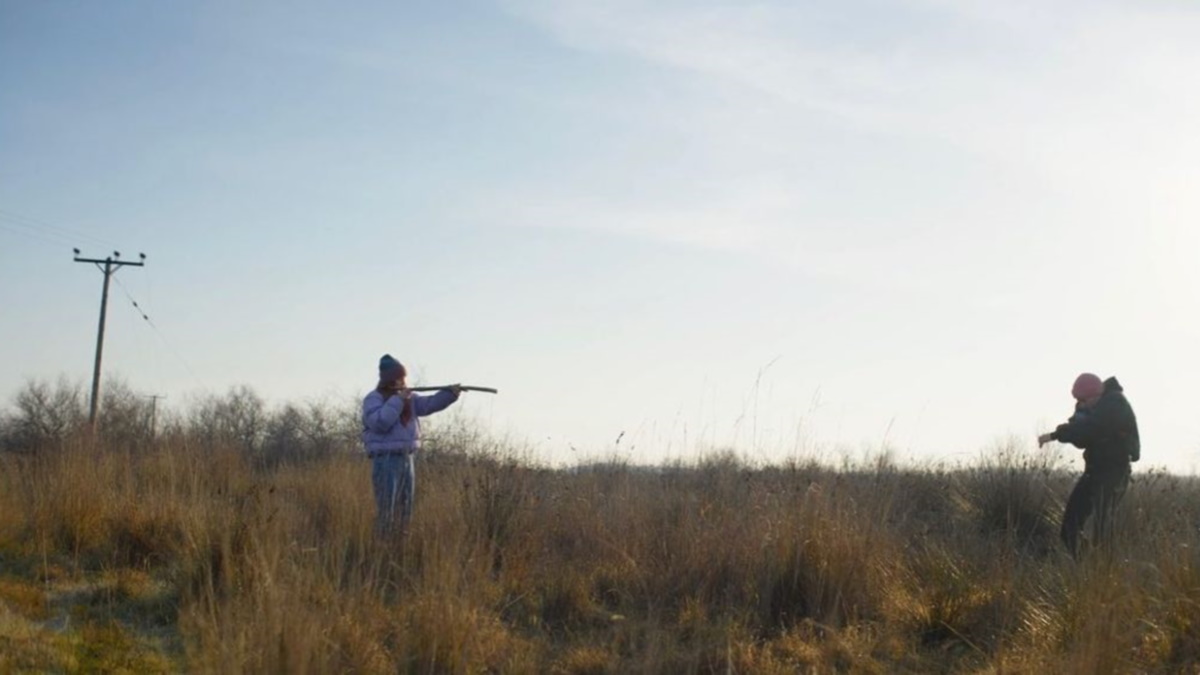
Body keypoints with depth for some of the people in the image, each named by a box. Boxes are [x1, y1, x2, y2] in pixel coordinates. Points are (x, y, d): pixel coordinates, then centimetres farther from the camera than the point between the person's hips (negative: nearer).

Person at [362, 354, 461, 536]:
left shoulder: (409, 399, 14)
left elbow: (430, 404, 2)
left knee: (405, 509, 10)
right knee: (386, 510, -9)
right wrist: (397, 401, -19)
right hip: (385, 460, -8)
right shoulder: (373, 399, -7)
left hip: (406, 459, 8)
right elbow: (380, 422, -23)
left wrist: (451, 392, -13)